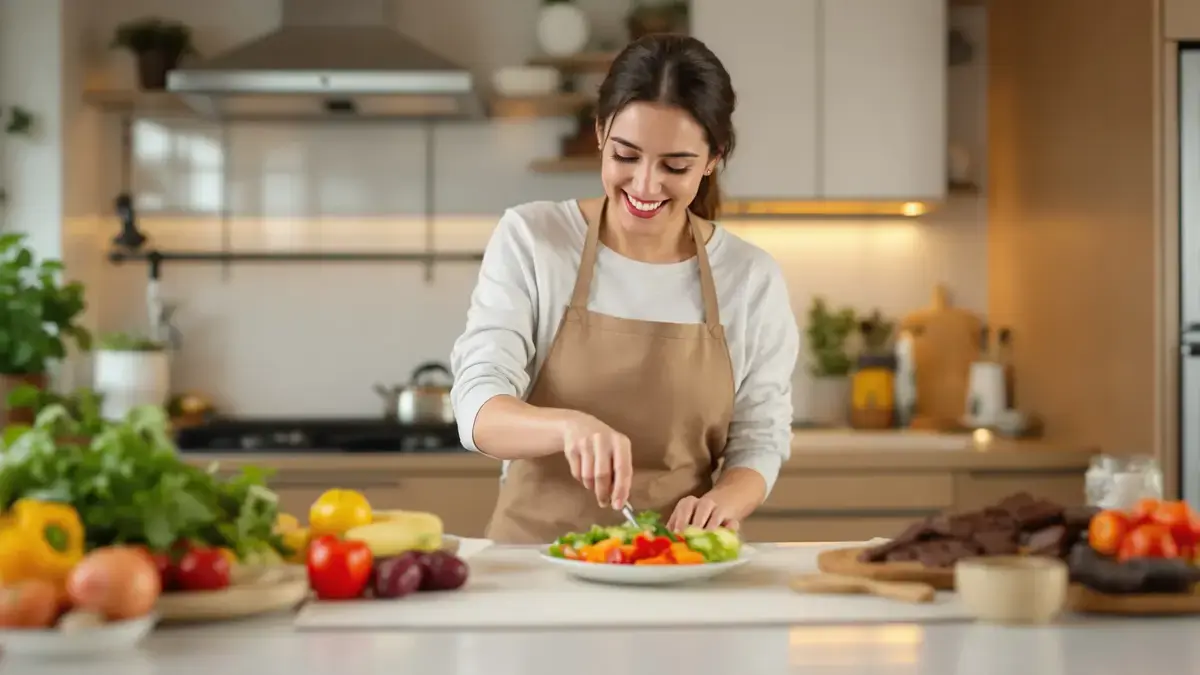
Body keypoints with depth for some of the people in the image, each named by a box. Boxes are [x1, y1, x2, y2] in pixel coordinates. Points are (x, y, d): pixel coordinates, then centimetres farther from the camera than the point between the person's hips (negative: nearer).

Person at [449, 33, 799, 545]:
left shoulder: (752, 278, 3)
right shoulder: (528, 239, -1)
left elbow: (758, 442, 7)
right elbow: (478, 409, -8)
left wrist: (722, 501, -15)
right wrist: (570, 425, -29)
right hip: (535, 553, -3)